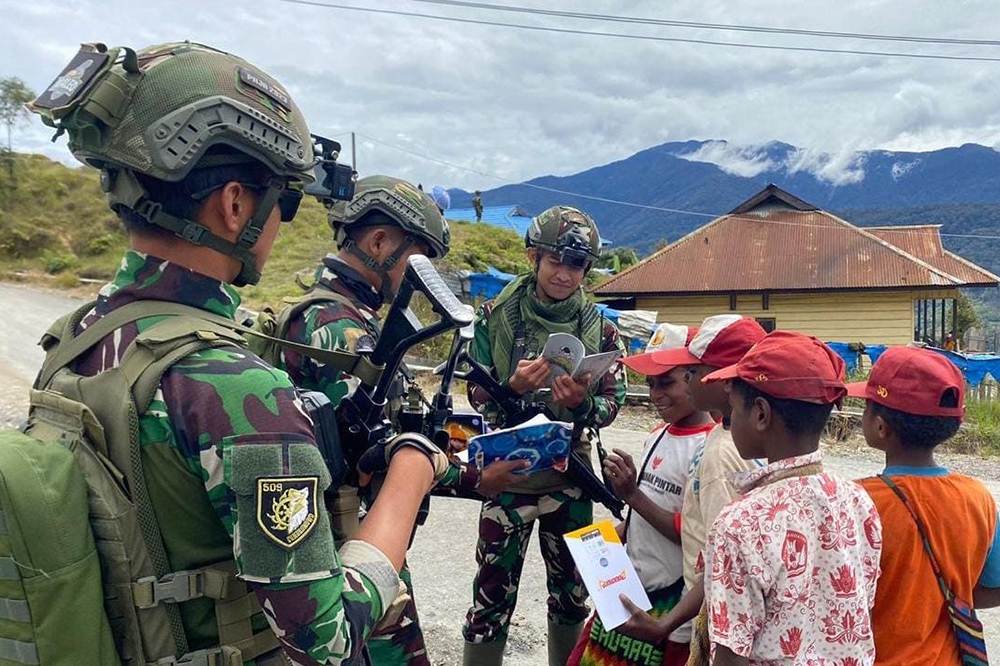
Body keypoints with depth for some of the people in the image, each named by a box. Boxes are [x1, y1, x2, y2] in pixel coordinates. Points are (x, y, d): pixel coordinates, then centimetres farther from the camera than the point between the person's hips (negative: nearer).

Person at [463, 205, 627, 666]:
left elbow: (612, 402, -3)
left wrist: (581, 403, -24)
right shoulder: (497, 316, -6)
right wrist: (514, 388, -26)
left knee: (571, 593, 20)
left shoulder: (599, 327, -3)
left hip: (570, 479, 2)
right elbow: (477, 395, -6)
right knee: (492, 597, 7)